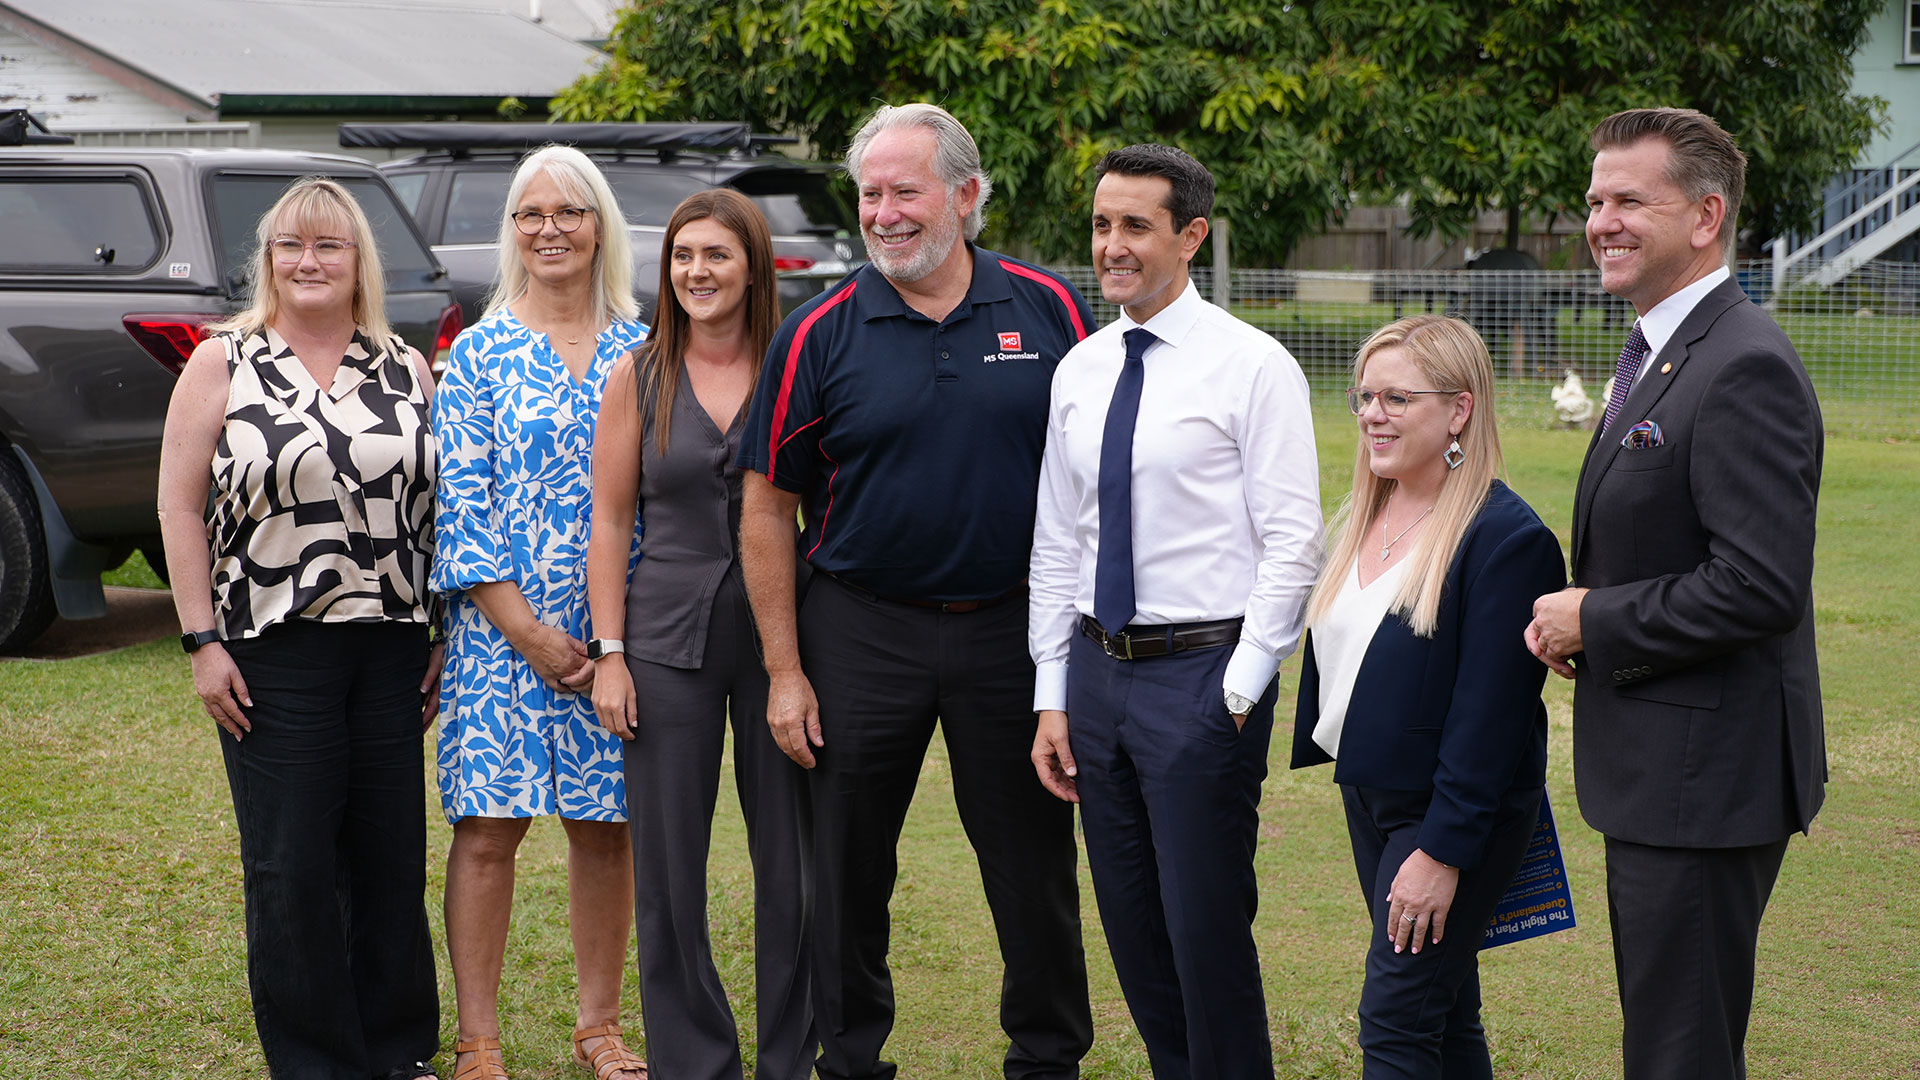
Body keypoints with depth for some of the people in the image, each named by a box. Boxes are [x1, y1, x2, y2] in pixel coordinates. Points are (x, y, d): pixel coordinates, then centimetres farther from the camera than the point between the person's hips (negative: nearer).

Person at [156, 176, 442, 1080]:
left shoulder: (406, 370, 11)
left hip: (391, 649, 3)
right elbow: (180, 507, 0)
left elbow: (444, 506, 13)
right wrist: (202, 640, -7)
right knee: (290, 868, -1)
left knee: (393, 859, 7)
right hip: (271, 652, -3)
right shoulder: (222, 363, 2)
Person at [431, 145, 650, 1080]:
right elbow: (460, 497, -3)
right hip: (502, 627, -2)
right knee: (487, 827, -3)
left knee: (606, 828, 7)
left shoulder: (641, 351, 8)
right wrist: (530, 631, -10)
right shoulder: (479, 353, 1)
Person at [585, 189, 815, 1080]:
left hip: (776, 632, -1)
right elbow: (610, 521, 5)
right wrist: (608, 655, -1)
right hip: (668, 639, 1)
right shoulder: (638, 378, 4)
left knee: (793, 863, 3)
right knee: (669, 871, 4)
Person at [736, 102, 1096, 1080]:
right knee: (849, 868, 8)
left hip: (1015, 625, 0)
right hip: (863, 633, 0)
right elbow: (768, 506, 0)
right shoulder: (820, 334, -3)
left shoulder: (1048, 311, 0)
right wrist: (783, 671, -3)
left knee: (1034, 862, 7)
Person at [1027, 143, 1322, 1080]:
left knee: (1208, 931, -4)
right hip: (1096, 668, 6)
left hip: (1202, 672, -6)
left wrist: (1238, 692, -15)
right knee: (1132, 931, 12)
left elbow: (1292, 546, -11)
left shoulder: (1253, 366, -8)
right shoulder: (1078, 371, 10)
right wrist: (1052, 696, 9)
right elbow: (1056, 545, 14)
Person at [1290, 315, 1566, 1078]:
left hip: (1455, 816, -8)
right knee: (1444, 1012, 15)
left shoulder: (1505, 536, -18)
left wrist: (1444, 850, -21)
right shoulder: (1363, 519, 8)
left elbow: (1489, 710, -20)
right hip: (1368, 799, 8)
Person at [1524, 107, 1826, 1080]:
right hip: (1658, 778, 10)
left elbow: (1761, 584, -26)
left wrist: (1597, 621, -16)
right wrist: (1577, 618, 3)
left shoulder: (1745, 369, -19)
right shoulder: (1657, 354, 14)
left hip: (1707, 777, -10)